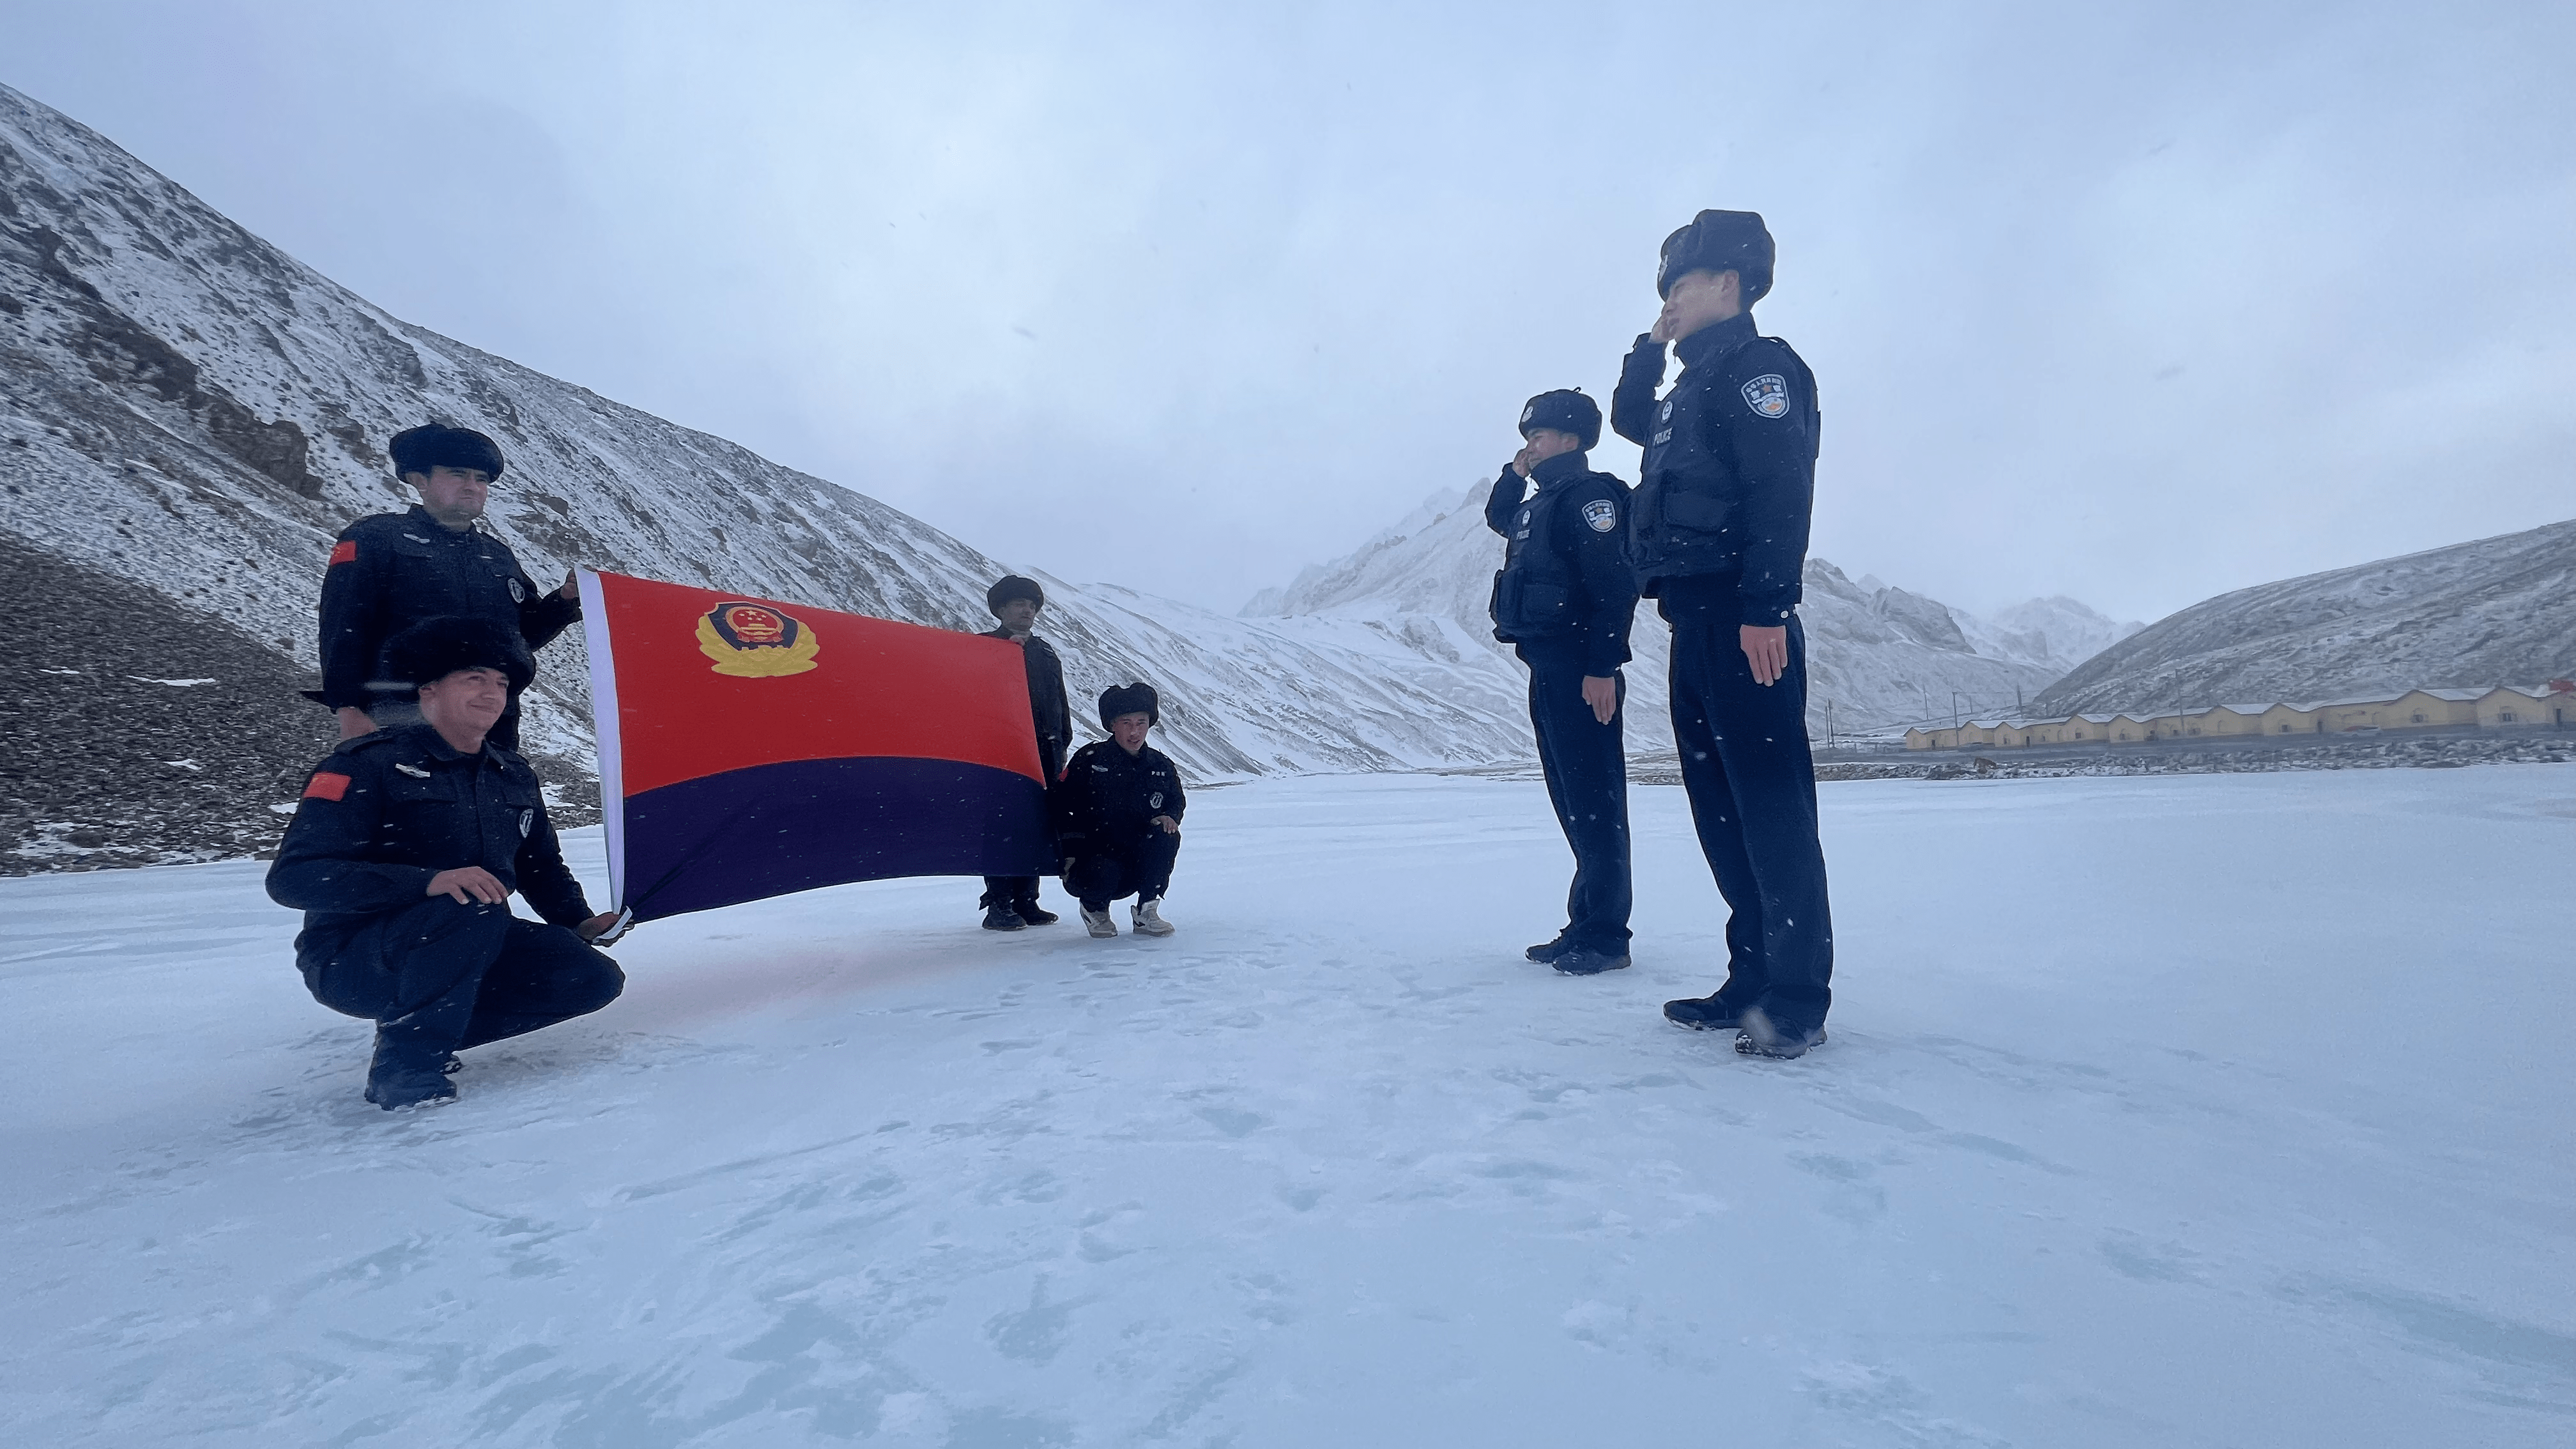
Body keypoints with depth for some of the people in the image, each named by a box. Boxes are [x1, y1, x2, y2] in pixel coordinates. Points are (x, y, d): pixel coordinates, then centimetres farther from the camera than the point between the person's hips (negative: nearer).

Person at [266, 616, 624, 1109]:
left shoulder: (515, 777, 8)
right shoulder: (367, 765, -12)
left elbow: (542, 866, 20)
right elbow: (293, 878, -22)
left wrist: (579, 922, 1)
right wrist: (429, 882, -36)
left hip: (462, 952, 6)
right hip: (351, 959, -6)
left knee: (594, 978, -12)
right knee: (478, 909, -36)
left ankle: (429, 1030, 5)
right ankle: (404, 1066, -17)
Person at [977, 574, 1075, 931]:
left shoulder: (1046, 653, 22)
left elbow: (1061, 703, 23)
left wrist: (1061, 744, 16)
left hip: (1045, 752, 6)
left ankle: (1026, 900, 14)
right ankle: (998, 905, -4)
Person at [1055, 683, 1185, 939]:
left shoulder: (1161, 765, 3)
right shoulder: (1090, 759, -8)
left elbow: (1177, 800, 19)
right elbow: (1063, 806, -4)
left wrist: (1169, 817, -5)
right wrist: (1071, 853, -12)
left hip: (1137, 866, 3)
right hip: (1092, 858, -3)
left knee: (1167, 838, -25)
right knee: (1102, 875, -36)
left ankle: (1146, 912, -8)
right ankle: (1094, 908, 4)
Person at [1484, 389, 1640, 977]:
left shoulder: (1591, 495, -8)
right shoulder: (1542, 504, 19)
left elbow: (1615, 585, -18)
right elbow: (1497, 517, 39)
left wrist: (1603, 667, -24)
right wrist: (1515, 474, 21)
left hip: (1579, 670, -10)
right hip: (1547, 669, 10)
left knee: (1594, 801, -6)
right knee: (1573, 801, 11)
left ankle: (1606, 935, 0)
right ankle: (1585, 926, 19)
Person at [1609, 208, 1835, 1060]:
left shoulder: (1758, 365, -3)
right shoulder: (1693, 388, 24)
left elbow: (1782, 489, -15)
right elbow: (1630, 420, 41)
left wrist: (1767, 606, -24)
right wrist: (1652, 343, 26)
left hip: (1741, 619, -10)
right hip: (1695, 622, 10)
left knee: (1767, 798, -9)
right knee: (1720, 803, 9)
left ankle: (1797, 998, -3)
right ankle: (1754, 979, 16)